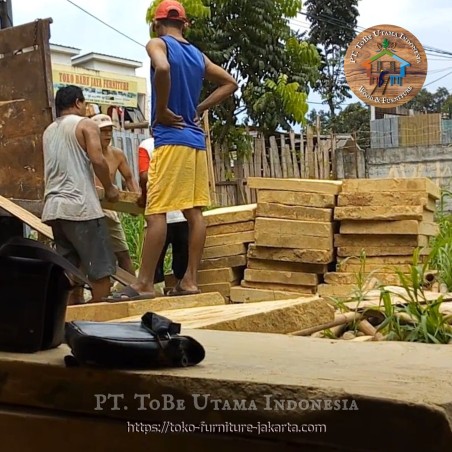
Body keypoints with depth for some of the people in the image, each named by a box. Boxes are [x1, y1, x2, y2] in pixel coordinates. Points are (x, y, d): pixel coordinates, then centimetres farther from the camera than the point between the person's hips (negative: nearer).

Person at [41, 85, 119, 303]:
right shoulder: (85, 124, 0)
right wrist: (109, 189, 0)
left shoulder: (48, 131, 20)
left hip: (53, 208, 7)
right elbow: (97, 160, -13)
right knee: (100, 268, -1)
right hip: (80, 206, -7)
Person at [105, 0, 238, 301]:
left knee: (156, 212, -8)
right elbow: (230, 83, 23)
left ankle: (145, 284, -7)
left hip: (171, 139, -7)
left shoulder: (157, 44, -2)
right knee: (194, 212, 4)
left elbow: (163, 69, -25)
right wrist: (198, 109, 16)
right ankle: (190, 280, 7)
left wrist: (162, 111, -13)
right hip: (196, 140, 7)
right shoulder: (198, 55, 16)